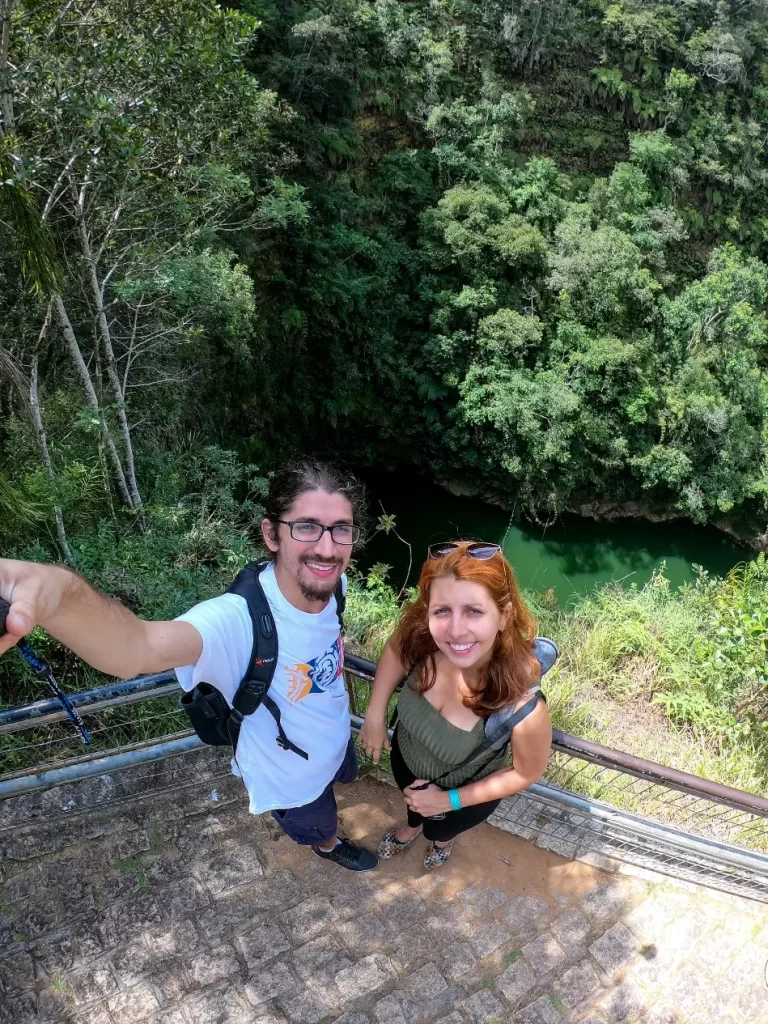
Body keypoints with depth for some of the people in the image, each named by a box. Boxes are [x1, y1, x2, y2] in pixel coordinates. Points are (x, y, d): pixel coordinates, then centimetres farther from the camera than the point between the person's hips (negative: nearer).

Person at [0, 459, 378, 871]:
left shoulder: (334, 584, -25)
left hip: (336, 743, 6)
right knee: (320, 827, 29)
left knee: (345, 774, 40)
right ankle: (328, 845, 67)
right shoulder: (241, 619, -46)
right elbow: (141, 646, -67)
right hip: (292, 778, -5)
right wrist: (63, 594, -85)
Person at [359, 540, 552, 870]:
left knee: (439, 829, 34)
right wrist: (375, 716, -12)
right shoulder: (420, 637, -36)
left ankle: (443, 837, 71)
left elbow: (528, 772, -22)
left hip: (466, 792, -2)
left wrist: (449, 800, -17)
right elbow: (394, 651, -9)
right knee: (414, 805, 38)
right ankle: (412, 825, 74)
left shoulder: (523, 706, -44)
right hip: (405, 756, 2)